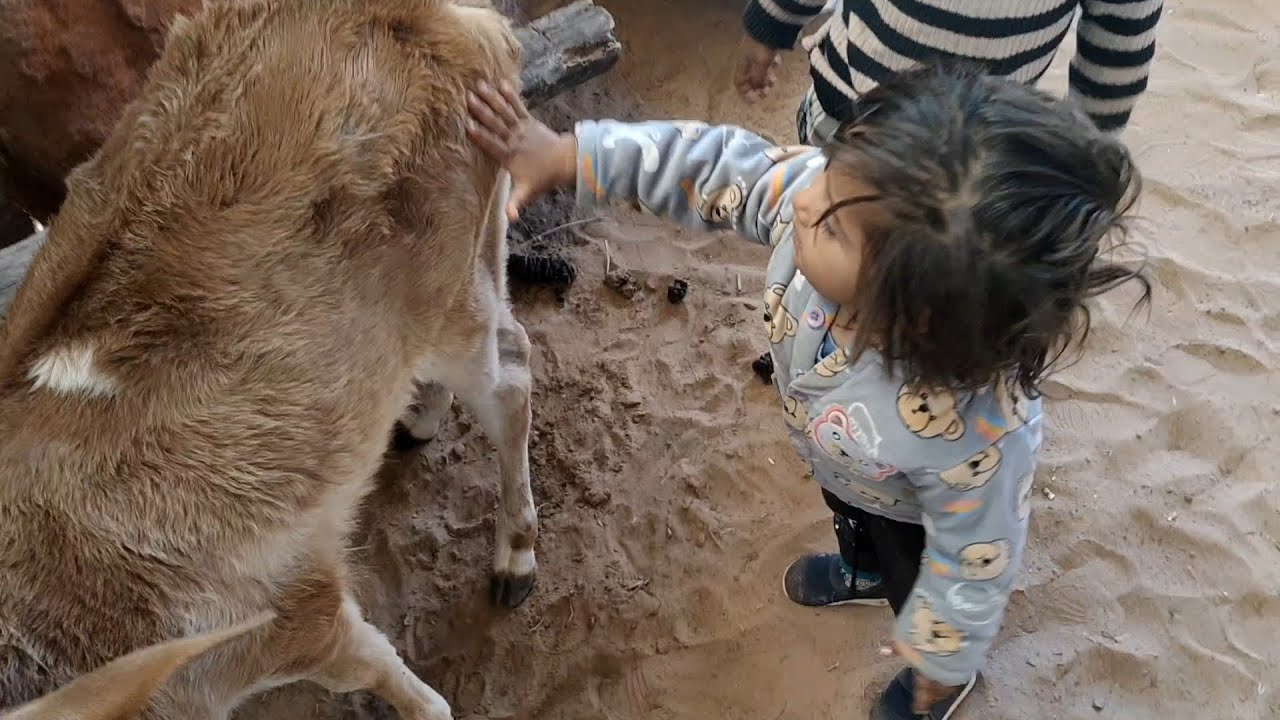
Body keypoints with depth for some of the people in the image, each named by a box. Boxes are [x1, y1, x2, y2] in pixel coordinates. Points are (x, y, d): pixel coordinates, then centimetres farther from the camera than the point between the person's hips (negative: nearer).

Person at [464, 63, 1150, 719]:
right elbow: (721, 166, -24)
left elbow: (973, 563, -31)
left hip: (919, 516, -4)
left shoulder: (972, 441, -51)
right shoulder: (848, 197, -42)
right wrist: (566, 156, -23)